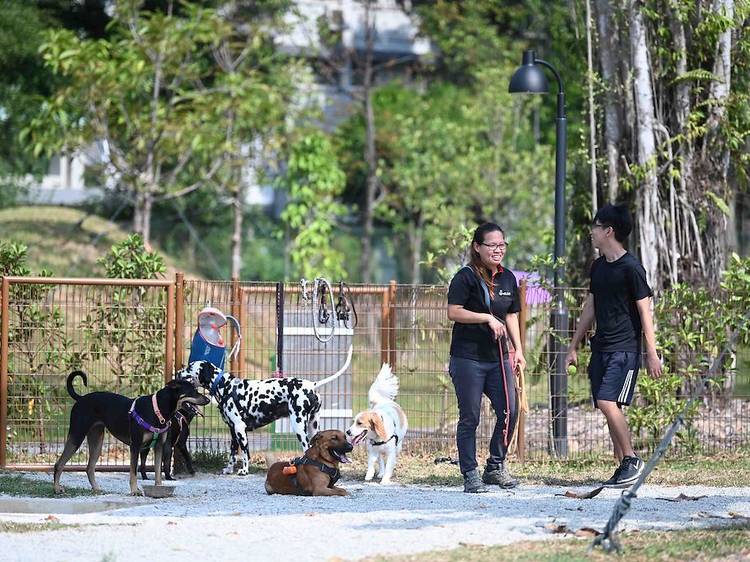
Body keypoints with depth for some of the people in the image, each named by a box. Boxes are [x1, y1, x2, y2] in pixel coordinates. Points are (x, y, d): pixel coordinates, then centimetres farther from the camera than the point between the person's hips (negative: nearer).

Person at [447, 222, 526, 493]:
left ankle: (495, 467, 17)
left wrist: (518, 350, 13)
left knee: (509, 412, 0)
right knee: (469, 418, -2)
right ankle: (470, 475, 4)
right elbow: (453, 312, -15)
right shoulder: (466, 277, -7)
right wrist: (487, 318, -20)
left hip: (498, 357, 6)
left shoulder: (508, 278, 13)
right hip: (468, 357, -6)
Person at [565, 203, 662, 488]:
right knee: (610, 409, 4)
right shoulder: (598, 266, 13)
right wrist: (573, 347, 20)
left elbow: (644, 312, -11)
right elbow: (590, 307, 20)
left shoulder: (631, 268, -10)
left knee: (608, 403, -19)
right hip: (601, 348, 8)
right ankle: (623, 468, 8)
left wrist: (652, 354, -13)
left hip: (624, 349, -8)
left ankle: (632, 460, -8)